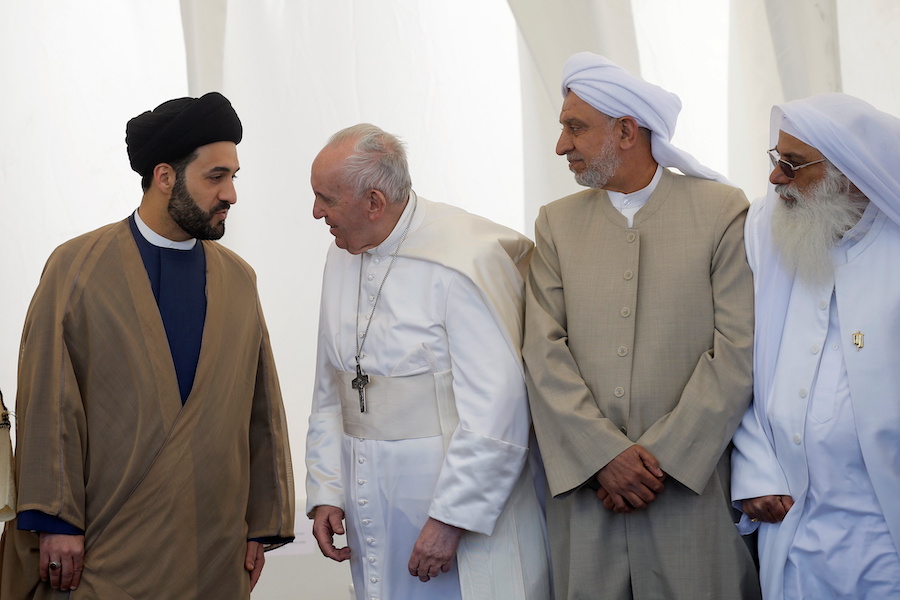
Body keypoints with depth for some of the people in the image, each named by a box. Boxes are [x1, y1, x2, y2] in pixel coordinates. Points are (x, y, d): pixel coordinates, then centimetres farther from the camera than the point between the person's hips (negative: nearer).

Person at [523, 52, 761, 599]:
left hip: (694, 484, -2)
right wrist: (605, 456, -9)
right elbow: (544, 353, 3)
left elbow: (739, 349, -5)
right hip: (585, 484, 3)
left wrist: (660, 455, -11)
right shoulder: (557, 223, 12)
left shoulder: (723, 211, 2)